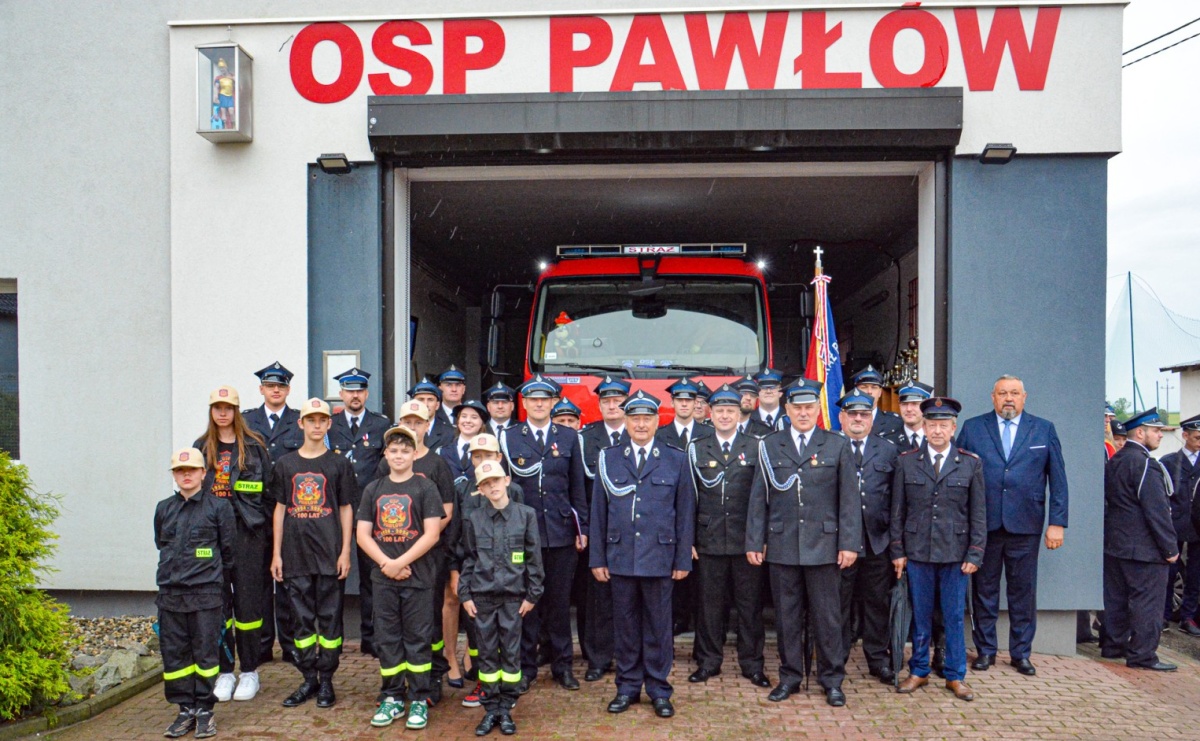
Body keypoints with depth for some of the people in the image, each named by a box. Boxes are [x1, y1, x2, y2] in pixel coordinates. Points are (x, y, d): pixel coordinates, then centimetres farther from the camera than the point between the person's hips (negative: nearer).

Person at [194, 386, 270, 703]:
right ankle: (225, 671, 16)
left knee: (247, 600, 1)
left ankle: (250, 671, 12)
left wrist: (265, 530, -4)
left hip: (246, 531, -2)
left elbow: (267, 489, 2)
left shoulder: (253, 446, 3)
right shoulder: (201, 448, 11)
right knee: (217, 601, 5)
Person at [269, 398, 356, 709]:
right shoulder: (285, 464, 9)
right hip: (295, 555, 2)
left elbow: (346, 509, 4)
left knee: (329, 618, 3)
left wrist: (345, 552, -3)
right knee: (301, 619, 8)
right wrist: (276, 553, 6)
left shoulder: (339, 464, 3)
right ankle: (308, 680, 19)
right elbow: (280, 509, 11)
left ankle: (326, 680, 14)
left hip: (330, 555, -2)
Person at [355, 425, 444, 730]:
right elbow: (362, 534, 5)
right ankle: (392, 698, 22)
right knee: (387, 639, 10)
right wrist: (386, 563, -9)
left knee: (418, 639, 3)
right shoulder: (373, 490, 9)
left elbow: (432, 534, -9)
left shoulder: (425, 488, -2)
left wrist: (401, 562, -13)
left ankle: (420, 700, 12)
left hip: (417, 576, -3)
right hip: (383, 577, 3)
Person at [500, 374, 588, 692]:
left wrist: (582, 527, 4)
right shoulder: (508, 438, 3)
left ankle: (562, 665, 22)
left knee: (559, 601, 9)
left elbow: (578, 487, 8)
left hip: (561, 532, 1)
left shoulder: (569, 437, 7)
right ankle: (525, 667, 19)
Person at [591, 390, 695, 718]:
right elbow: (598, 510, 6)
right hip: (620, 556, 1)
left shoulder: (676, 460, 4)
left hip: (659, 557, -1)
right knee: (625, 625, 10)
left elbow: (685, 513, 4)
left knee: (658, 626, 7)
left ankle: (658, 690, 20)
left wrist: (683, 559, 1)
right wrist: (597, 557, 3)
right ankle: (628, 687, 23)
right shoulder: (608, 458, 6)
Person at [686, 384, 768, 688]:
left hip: (746, 540, -1)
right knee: (709, 603, 8)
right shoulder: (696, 449, 7)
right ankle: (708, 661, 22)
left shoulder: (755, 448, 5)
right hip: (708, 540, 1)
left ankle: (752, 663, 20)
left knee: (750, 604, 7)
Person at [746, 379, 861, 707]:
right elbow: (759, 497, 6)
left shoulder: (838, 446, 4)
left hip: (823, 545, -1)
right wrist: (754, 542, 3)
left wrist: (849, 543, -4)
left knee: (827, 616, 5)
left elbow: (849, 499, 2)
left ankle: (832, 679, 20)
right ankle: (789, 677, 23)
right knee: (786, 616, 9)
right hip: (781, 546, 1)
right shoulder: (769, 445, 7)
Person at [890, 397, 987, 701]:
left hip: (955, 554, 0)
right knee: (920, 616, 9)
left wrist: (975, 554, -3)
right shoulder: (906, 462, 3)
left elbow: (978, 513, 2)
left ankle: (955, 676, 21)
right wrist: (897, 550, 1)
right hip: (917, 553, 0)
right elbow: (898, 510, 4)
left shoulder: (971, 464, 2)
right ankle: (918, 672, 23)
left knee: (954, 617, 7)